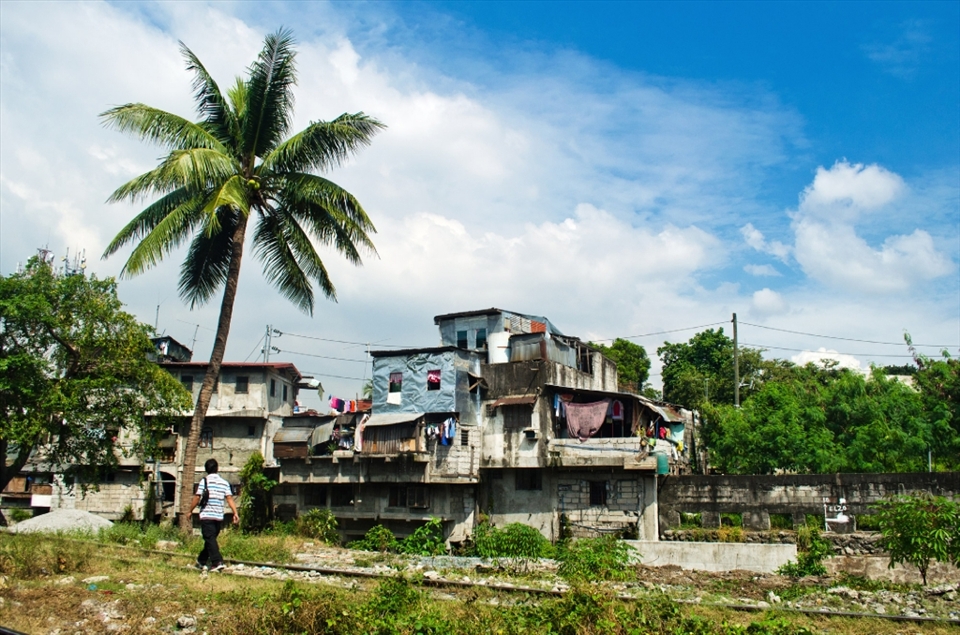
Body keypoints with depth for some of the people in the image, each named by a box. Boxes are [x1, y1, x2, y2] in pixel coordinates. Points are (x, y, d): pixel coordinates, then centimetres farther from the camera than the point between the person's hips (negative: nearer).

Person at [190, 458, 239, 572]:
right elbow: (230, 499, -2)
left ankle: (217, 562, -20)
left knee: (210, 539, -7)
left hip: (206, 515, -4)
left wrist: (190, 511, 9)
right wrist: (235, 513, -5)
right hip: (219, 516, 4)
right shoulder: (224, 483, 6)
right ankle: (201, 561, 29)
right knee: (210, 539, 17)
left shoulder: (204, 481, -4)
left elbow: (197, 499, -4)